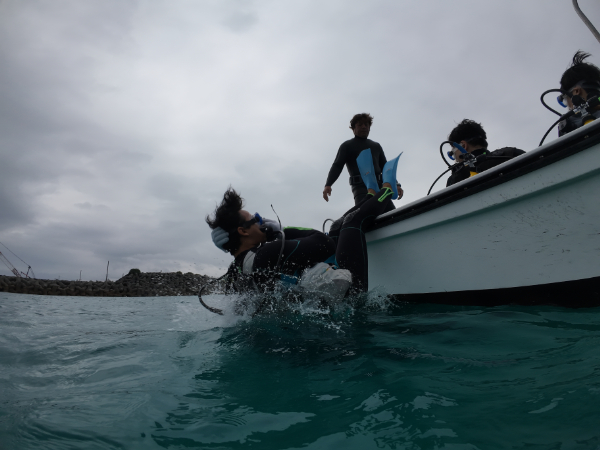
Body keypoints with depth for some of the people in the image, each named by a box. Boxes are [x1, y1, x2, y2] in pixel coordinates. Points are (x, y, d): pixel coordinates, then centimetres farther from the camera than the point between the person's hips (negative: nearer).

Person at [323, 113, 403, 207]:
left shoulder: (376, 146, 28)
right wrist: (328, 185, -17)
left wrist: (396, 184, 17)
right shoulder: (347, 146, 13)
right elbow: (337, 166, 0)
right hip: (361, 187, -5)